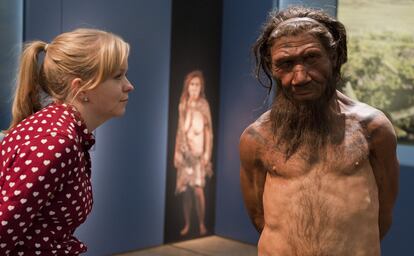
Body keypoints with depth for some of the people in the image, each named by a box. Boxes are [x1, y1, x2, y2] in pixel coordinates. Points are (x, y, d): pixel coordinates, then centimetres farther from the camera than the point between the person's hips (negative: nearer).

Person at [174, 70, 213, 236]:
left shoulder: (203, 105, -2)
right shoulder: (183, 105, 9)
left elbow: (208, 130, -3)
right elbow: (179, 129, 13)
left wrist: (207, 153, -8)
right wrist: (177, 151, 8)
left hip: (198, 151, -4)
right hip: (184, 152, 4)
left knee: (198, 189, -10)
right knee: (185, 189, 5)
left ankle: (201, 224, 3)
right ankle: (186, 224, 14)